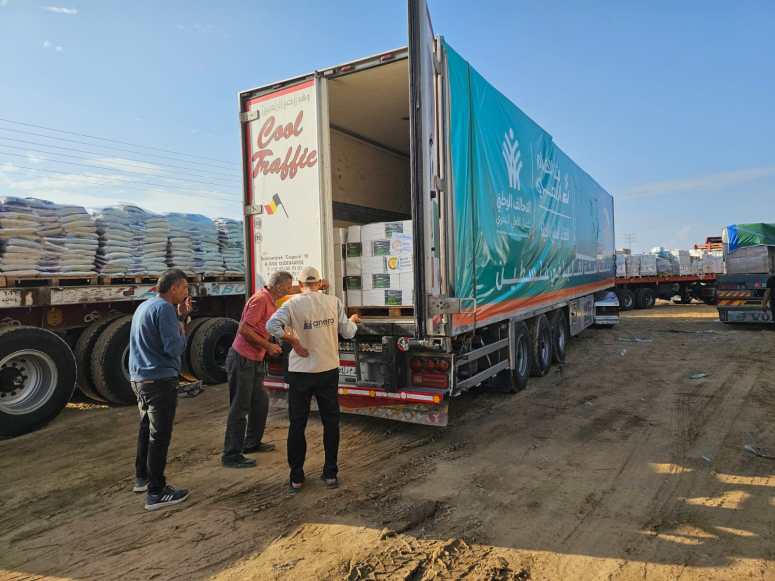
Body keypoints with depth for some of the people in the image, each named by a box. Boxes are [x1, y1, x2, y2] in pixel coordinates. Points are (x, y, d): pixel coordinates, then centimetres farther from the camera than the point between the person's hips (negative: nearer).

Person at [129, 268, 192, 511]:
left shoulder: (145, 306, 14)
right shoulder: (164, 308, -17)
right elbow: (175, 347, -22)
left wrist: (181, 317, 9)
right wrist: (181, 324, -6)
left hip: (140, 379, 10)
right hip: (160, 380, -10)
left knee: (146, 428, 22)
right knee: (159, 435, -3)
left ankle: (142, 477, 36)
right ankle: (156, 492, 4)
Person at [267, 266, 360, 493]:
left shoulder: (293, 304, -8)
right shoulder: (334, 302, -2)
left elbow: (272, 325, -24)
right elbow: (348, 333, 3)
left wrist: (294, 341, -12)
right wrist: (353, 320, 23)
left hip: (300, 372, -2)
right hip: (328, 370, 2)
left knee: (297, 424, 11)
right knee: (331, 422, 15)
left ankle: (296, 478, 17)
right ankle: (331, 474, 21)